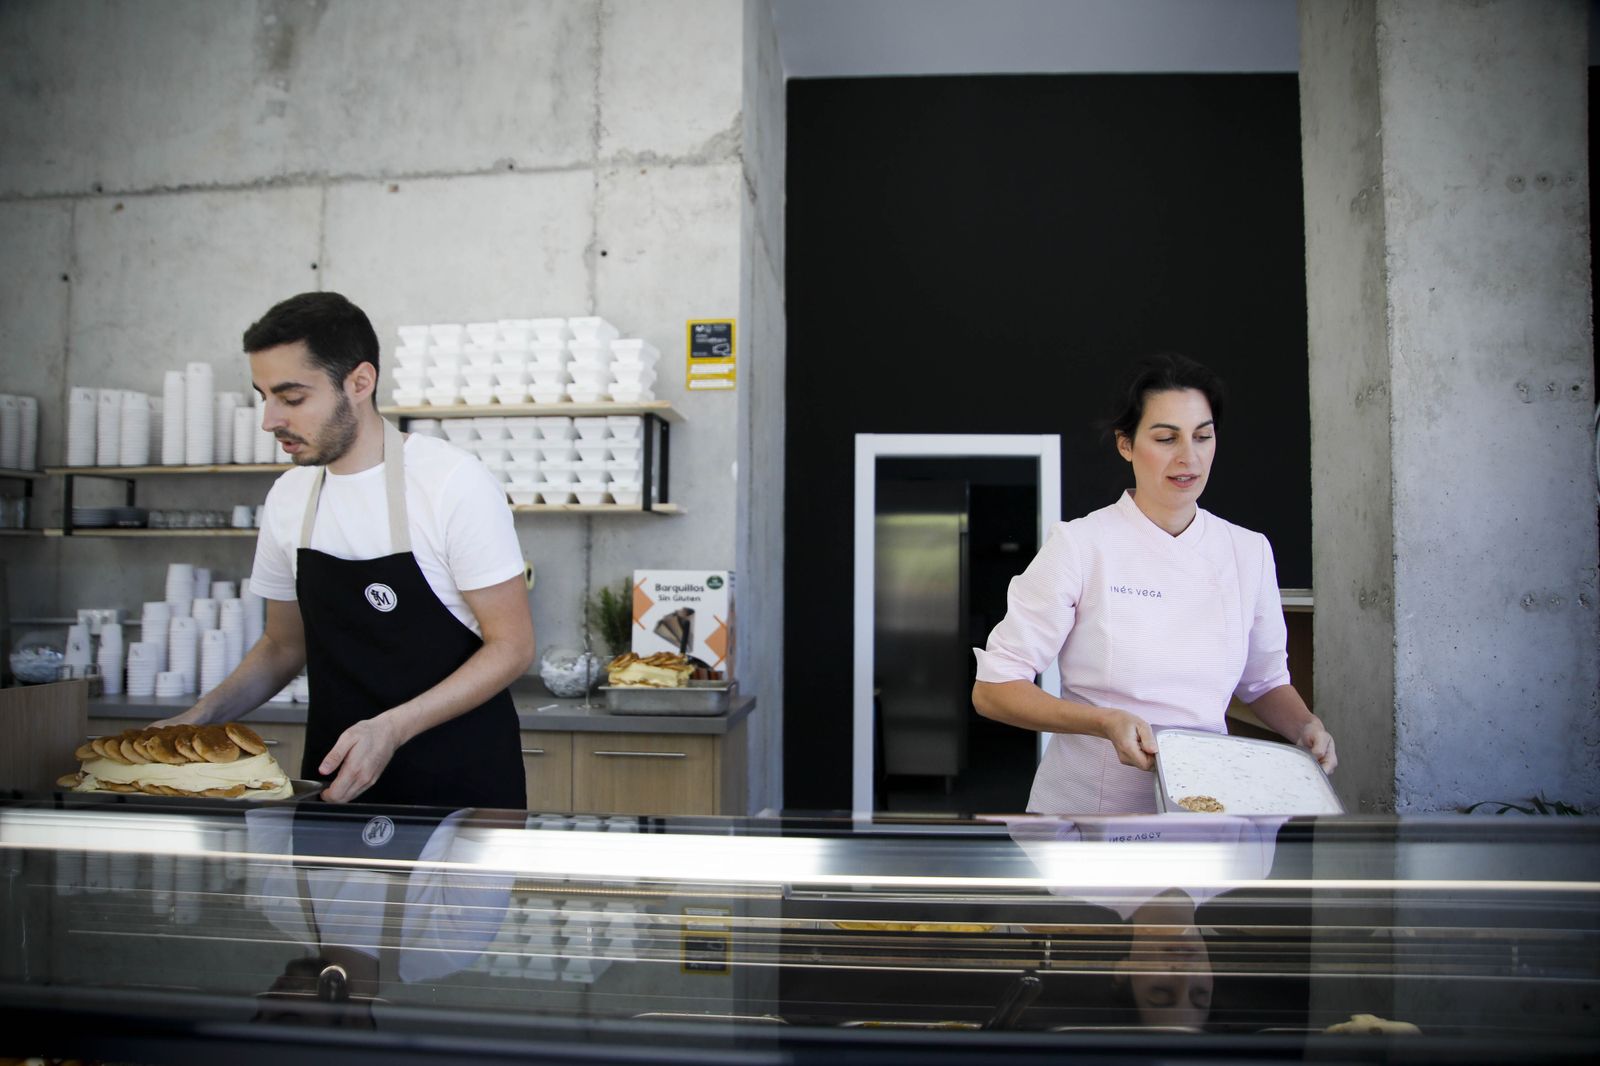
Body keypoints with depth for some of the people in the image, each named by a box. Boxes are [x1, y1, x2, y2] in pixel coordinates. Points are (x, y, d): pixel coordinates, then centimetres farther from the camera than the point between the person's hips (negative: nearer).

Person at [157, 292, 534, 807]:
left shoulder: (453, 481, -17)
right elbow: (285, 646, 14)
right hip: (334, 782, 5)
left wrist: (391, 727, -24)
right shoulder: (287, 497, 2)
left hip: (459, 783, -5)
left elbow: (511, 645, -15)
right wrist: (197, 720, -1)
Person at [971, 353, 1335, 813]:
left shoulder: (1249, 552, 1)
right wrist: (1105, 722, -25)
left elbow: (1264, 681, 14)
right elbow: (992, 690, -13)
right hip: (1086, 803, -3)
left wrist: (1305, 727, -6)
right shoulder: (1079, 545, -13)